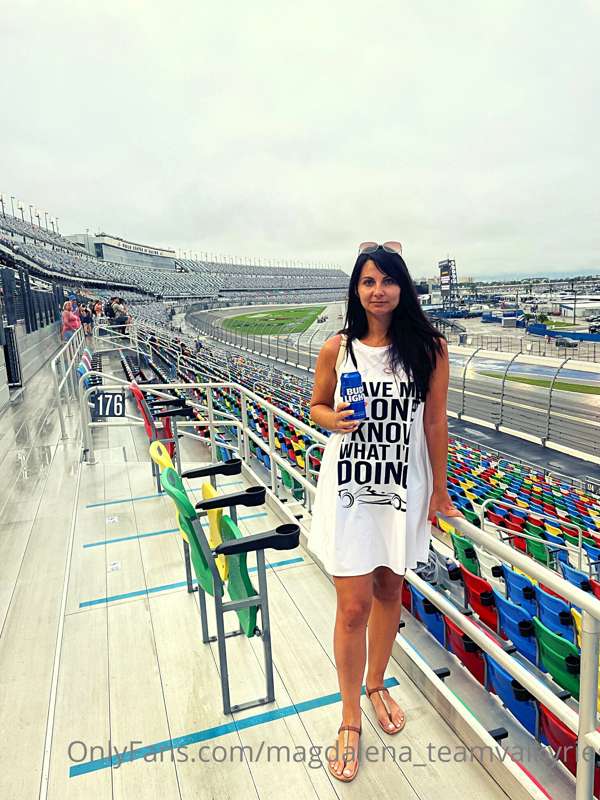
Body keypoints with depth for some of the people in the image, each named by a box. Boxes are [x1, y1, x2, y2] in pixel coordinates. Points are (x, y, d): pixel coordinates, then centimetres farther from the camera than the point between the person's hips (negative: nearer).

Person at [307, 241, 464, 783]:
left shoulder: (429, 347, -5)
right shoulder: (337, 349, -4)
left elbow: (435, 421, 0)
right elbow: (316, 406, 9)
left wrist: (439, 490, 5)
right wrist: (333, 419, -15)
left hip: (404, 489, 1)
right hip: (349, 489, -1)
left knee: (389, 592, 18)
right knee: (354, 607, 3)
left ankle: (376, 685, 45)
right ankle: (351, 720, 27)